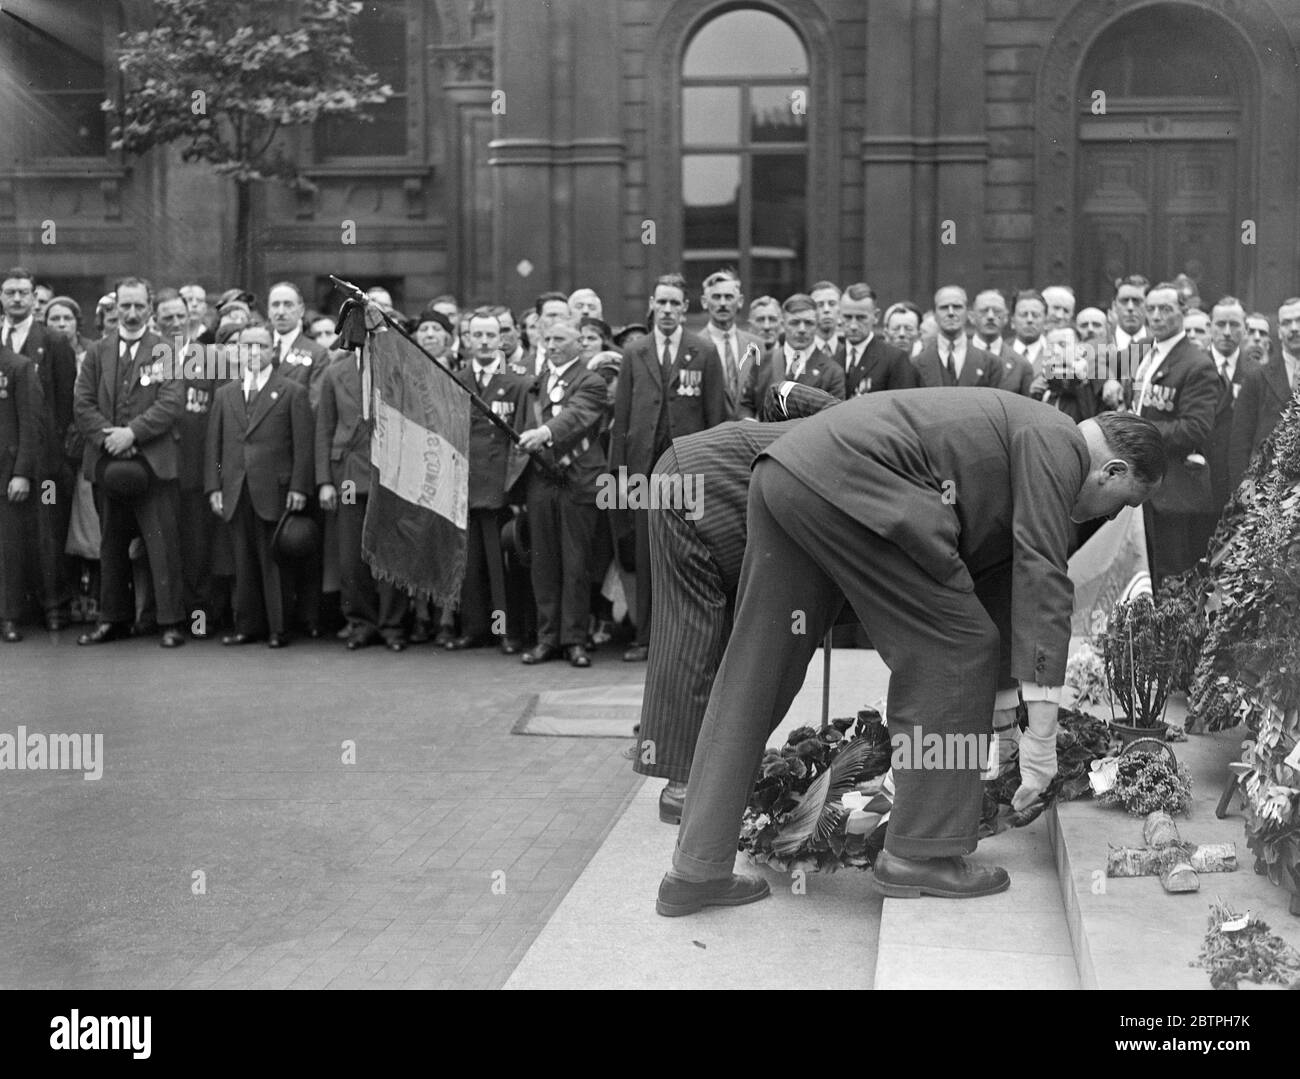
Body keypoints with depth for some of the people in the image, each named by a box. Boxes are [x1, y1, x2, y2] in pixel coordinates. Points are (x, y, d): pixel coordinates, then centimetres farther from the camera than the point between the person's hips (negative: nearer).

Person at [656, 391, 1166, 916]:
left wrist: (1001, 711, 41)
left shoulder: (1024, 436, 30)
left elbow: (996, 587, 36)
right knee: (952, 645, 0)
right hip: (845, 479, -10)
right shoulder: (1057, 444, 2)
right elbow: (1041, 577, -8)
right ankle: (920, 854, 7)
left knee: (753, 675, 10)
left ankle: (695, 871, 13)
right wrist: (1041, 730, -7)